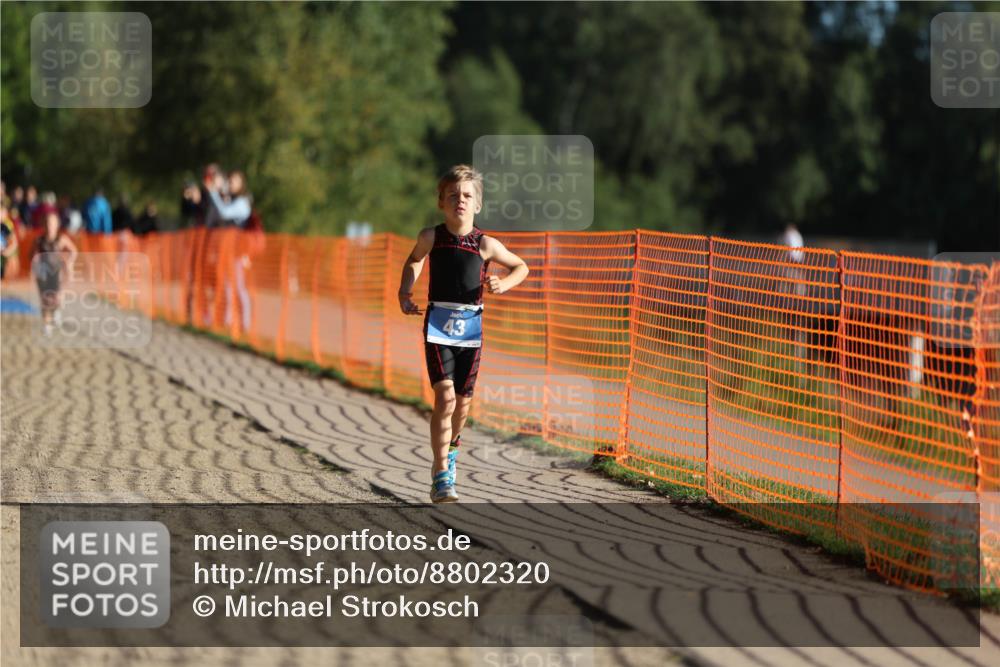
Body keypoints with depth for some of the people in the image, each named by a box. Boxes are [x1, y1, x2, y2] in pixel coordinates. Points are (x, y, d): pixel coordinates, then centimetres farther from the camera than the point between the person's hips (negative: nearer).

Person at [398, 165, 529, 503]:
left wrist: (503, 284, -8)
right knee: (445, 396, -16)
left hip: (471, 325, 2)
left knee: (463, 401, 10)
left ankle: (450, 447, 42)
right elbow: (413, 261, 19)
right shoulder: (431, 237, -3)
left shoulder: (485, 244, -4)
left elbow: (521, 267, 11)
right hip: (438, 322, -2)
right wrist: (405, 293, 6)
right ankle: (441, 475, -13)